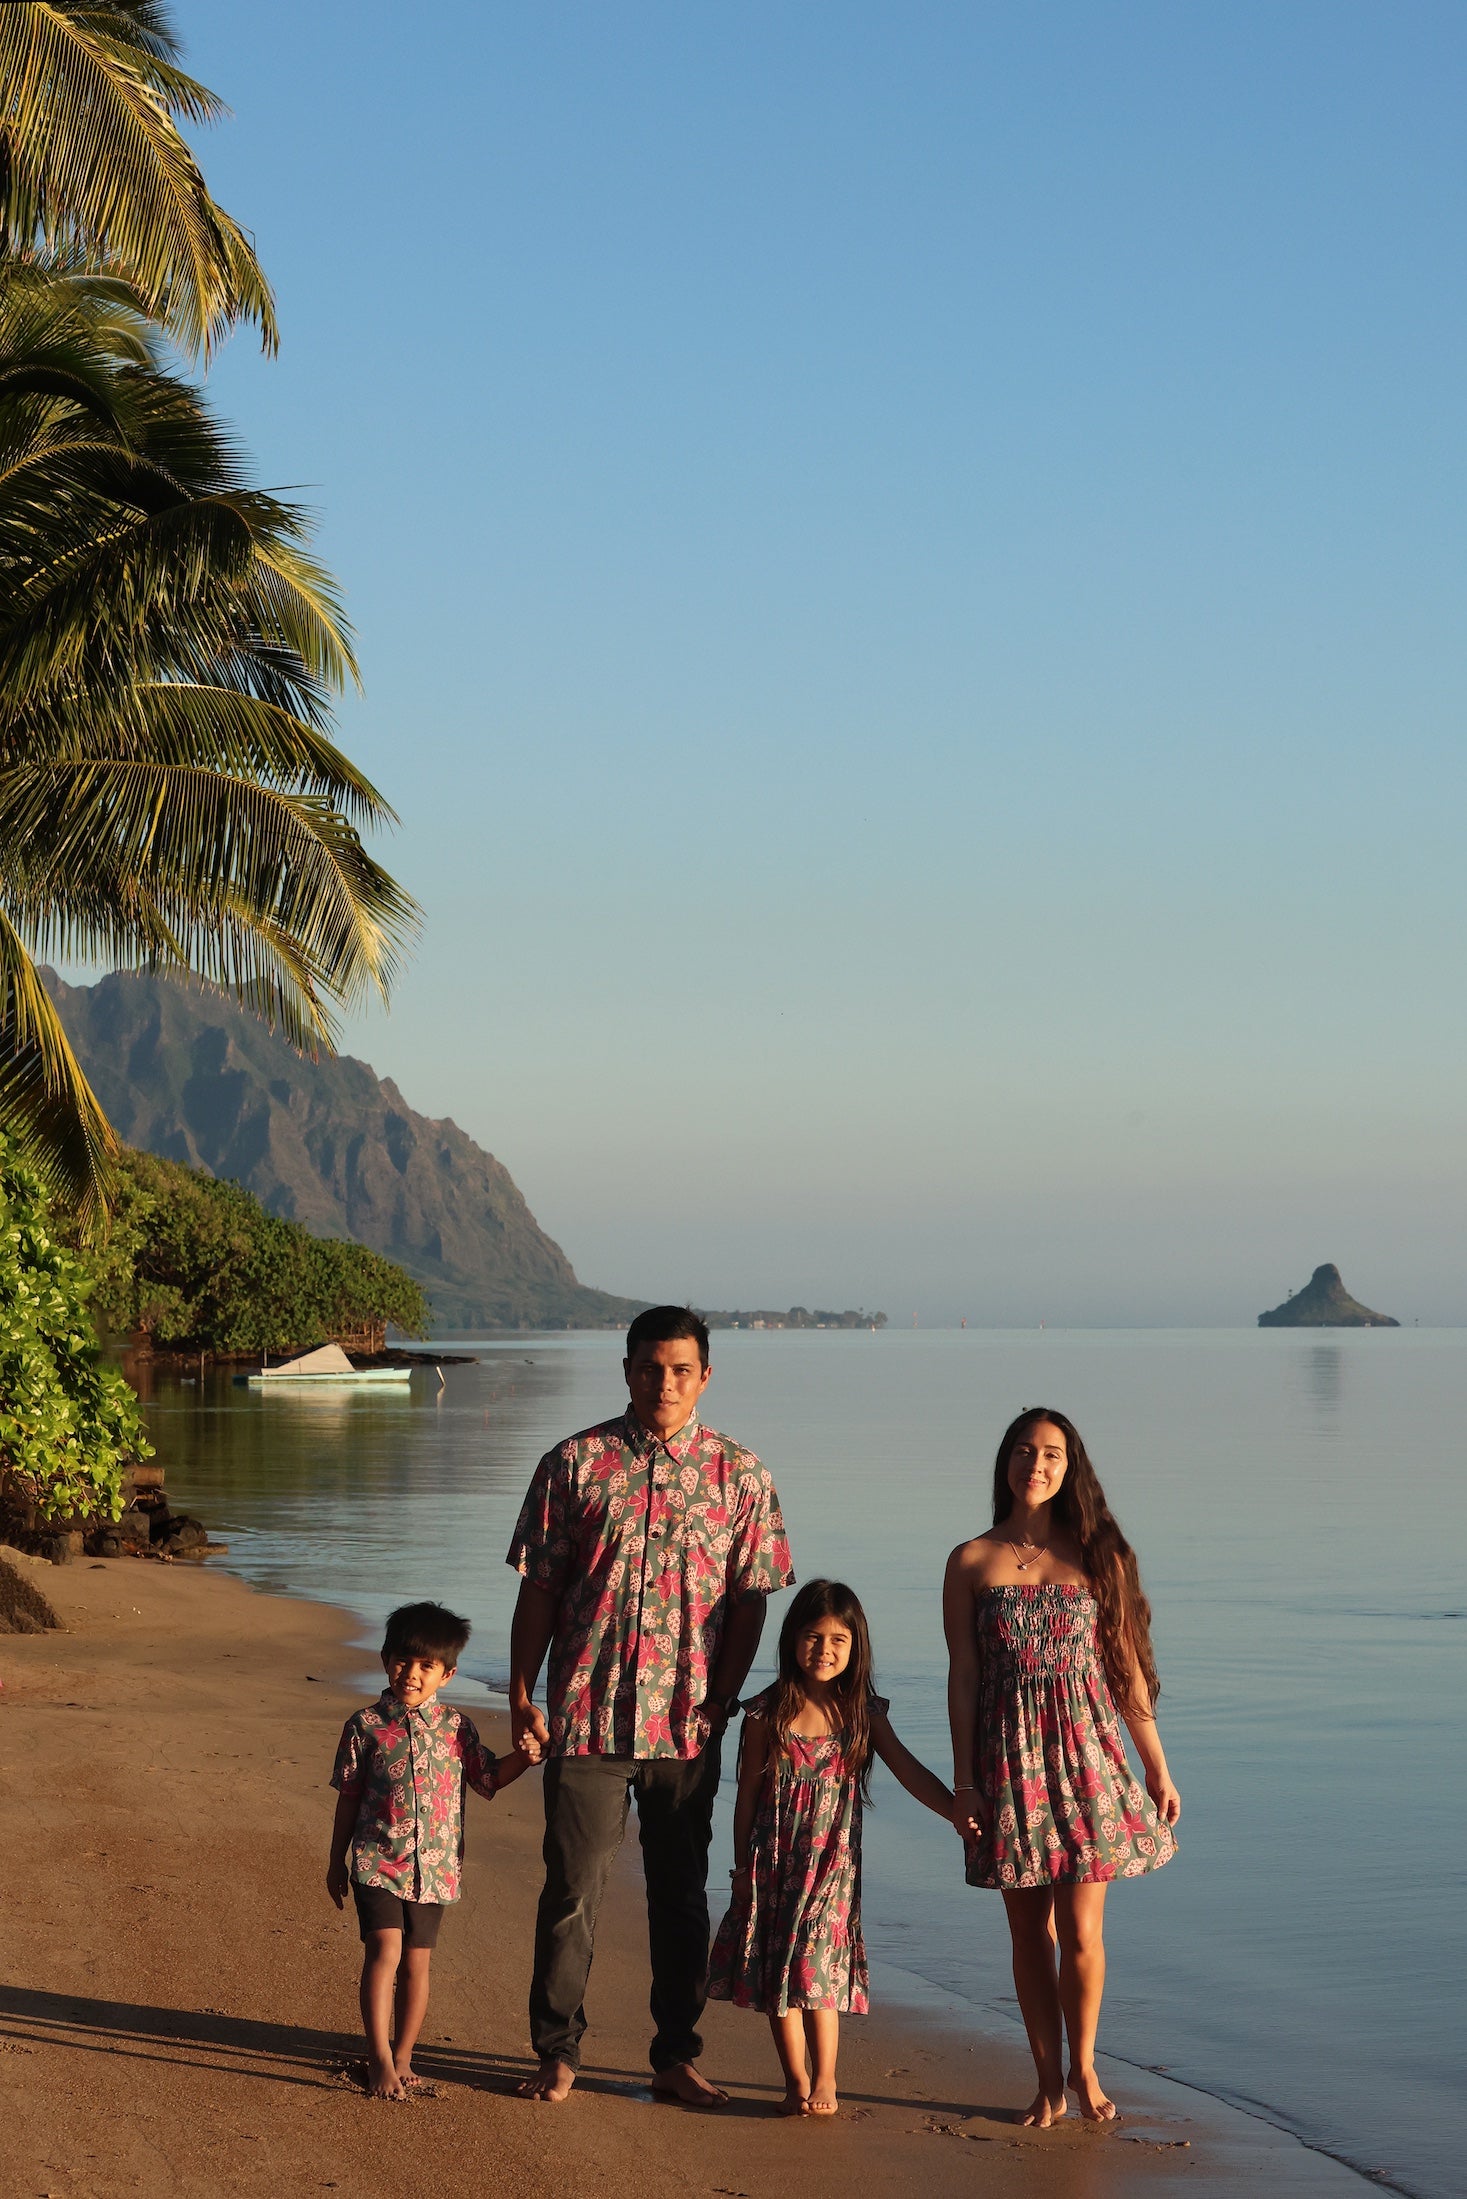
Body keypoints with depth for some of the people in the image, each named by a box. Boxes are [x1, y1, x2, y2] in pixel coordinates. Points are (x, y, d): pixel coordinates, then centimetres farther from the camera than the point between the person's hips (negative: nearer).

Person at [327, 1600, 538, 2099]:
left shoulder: (455, 1727, 4)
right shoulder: (366, 1725, -2)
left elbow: (488, 1777, 14)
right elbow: (348, 1798, 5)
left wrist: (521, 1758, -6)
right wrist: (337, 1862, 10)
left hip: (434, 1867, 3)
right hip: (377, 1861, -3)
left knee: (416, 1962, 7)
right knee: (385, 1950, -15)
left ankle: (402, 2059, 20)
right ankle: (379, 2060, -12)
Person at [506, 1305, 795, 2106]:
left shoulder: (739, 1475, 4)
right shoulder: (575, 1464, 1)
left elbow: (749, 1598, 5)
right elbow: (539, 1587, 2)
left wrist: (721, 1700, -4)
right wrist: (521, 1694, -3)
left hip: (687, 1723, 1)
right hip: (587, 1713, -1)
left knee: (681, 1891, 9)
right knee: (573, 1889, 2)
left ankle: (676, 2055, 20)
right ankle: (557, 2052, 14)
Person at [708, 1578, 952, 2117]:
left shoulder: (863, 1713, 0)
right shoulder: (768, 1713, -2)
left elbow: (910, 1772, -4)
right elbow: (748, 1792, 3)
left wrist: (960, 1812, -17)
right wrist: (742, 1865, 3)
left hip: (832, 1860, -1)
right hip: (772, 1862, 1)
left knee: (815, 1966, -8)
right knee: (774, 1972, 3)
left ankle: (824, 2079, 3)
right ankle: (797, 2080, 14)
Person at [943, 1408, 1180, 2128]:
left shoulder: (1098, 1555, 4)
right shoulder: (971, 1562, 3)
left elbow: (1128, 1669, 7)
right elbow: (963, 1675, 2)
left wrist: (1157, 1770, 6)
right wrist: (964, 1782, -2)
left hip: (1086, 1753, 0)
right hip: (1010, 1759, 0)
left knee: (1081, 1932, -2)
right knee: (1030, 1931, 6)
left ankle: (1083, 2068, 19)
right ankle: (1049, 2080, 19)